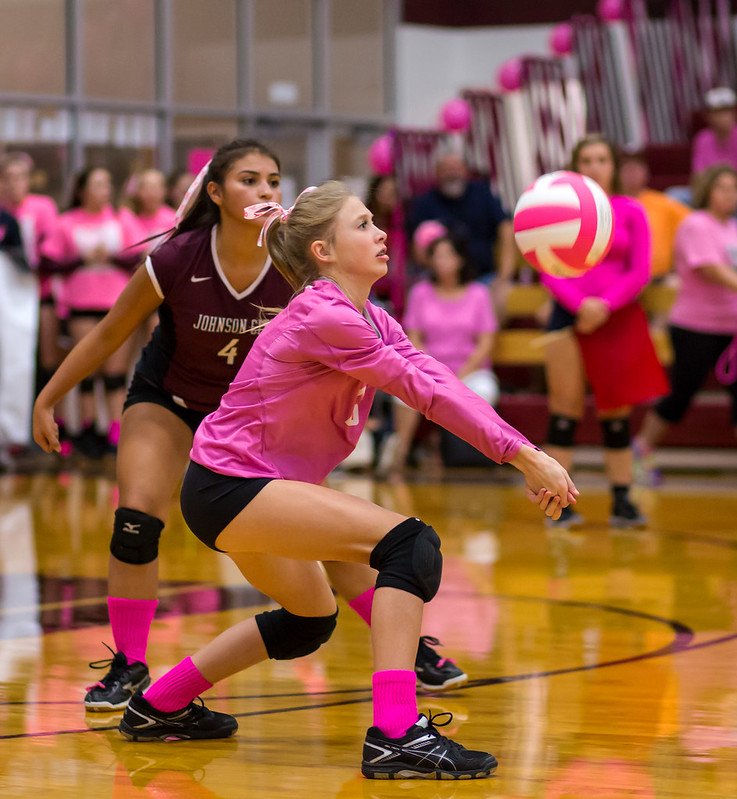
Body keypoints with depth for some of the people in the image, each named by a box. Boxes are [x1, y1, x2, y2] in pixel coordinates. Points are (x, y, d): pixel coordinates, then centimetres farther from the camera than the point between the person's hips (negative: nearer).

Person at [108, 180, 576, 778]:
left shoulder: (371, 320, 8)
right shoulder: (324, 317, -20)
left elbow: (437, 381, -5)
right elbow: (426, 389, -23)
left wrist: (522, 457, -15)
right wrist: (524, 453, -23)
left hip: (247, 489, 11)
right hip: (228, 487, -11)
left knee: (311, 620, 29)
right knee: (411, 545, -21)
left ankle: (158, 707, 38)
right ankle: (396, 736, -27)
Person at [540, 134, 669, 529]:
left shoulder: (631, 211, 4)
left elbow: (640, 271, 0)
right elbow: (549, 271, -1)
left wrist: (606, 305, -14)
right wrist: (579, 304, -16)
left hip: (618, 318, 1)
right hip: (569, 316, -1)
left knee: (616, 411, 4)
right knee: (565, 411, -2)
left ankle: (622, 502, 7)